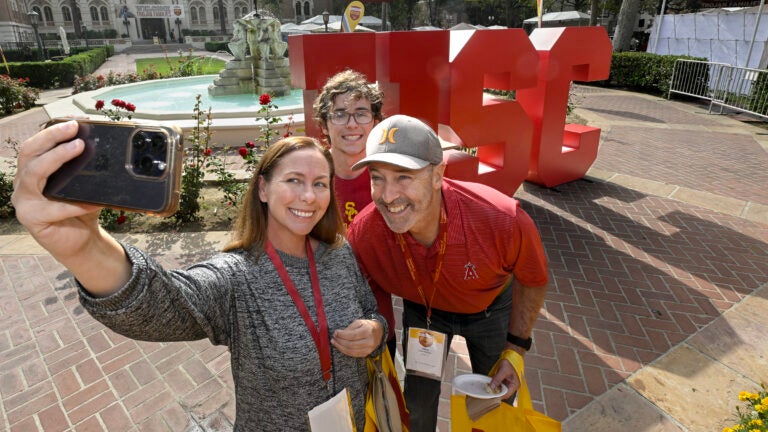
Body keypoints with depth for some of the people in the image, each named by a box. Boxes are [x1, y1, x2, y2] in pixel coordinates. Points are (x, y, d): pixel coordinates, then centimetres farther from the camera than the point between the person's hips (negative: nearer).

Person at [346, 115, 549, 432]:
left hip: (492, 308, 0)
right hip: (421, 309, 1)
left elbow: (532, 280, -16)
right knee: (418, 404, 17)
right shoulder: (363, 232, -33)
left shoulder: (503, 220, -38)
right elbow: (375, 290, -9)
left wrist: (515, 350, -12)